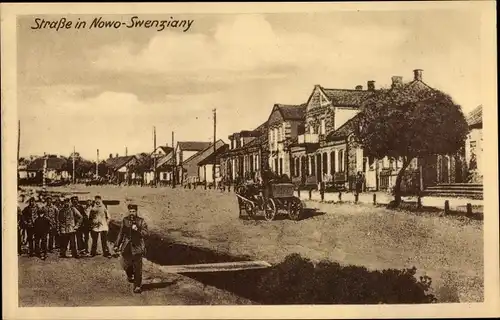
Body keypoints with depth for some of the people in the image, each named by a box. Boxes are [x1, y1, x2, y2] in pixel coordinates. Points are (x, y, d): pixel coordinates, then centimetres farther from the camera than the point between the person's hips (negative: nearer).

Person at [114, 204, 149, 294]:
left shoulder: (141, 221, -3)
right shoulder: (125, 220, 7)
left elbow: (145, 233, -9)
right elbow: (121, 233, 16)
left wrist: (137, 230, -25)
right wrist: (117, 245, 15)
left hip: (137, 247, -3)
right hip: (127, 247, 3)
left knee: (137, 268, -3)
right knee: (125, 264, 3)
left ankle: (137, 286, 8)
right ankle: (130, 276, 38)